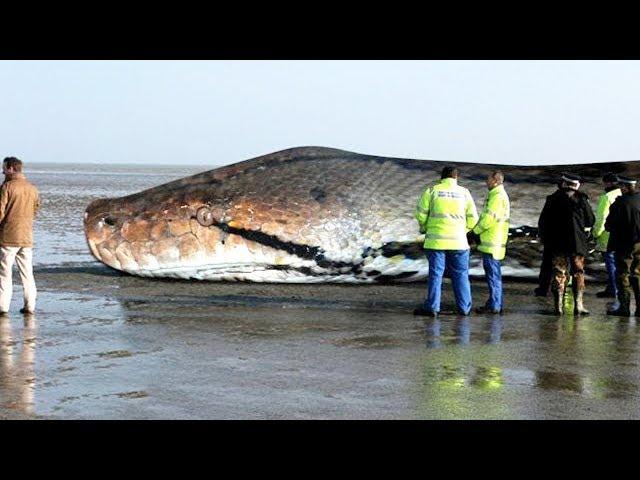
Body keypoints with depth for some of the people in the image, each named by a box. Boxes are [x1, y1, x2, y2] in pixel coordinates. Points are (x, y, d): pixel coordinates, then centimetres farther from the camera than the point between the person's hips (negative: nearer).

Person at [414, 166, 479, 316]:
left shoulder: (432, 191, 1)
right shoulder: (464, 192, 6)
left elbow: (421, 213, 0)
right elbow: (472, 219, 6)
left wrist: (425, 228, 19)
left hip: (436, 239, -1)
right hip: (458, 241, 1)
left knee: (435, 274, 3)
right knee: (460, 275, 9)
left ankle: (432, 307, -1)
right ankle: (464, 307, 11)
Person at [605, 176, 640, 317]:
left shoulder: (621, 202, -15)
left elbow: (609, 224, -10)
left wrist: (608, 227, 9)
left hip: (624, 244, -5)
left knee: (623, 275, 1)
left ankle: (624, 307, -1)